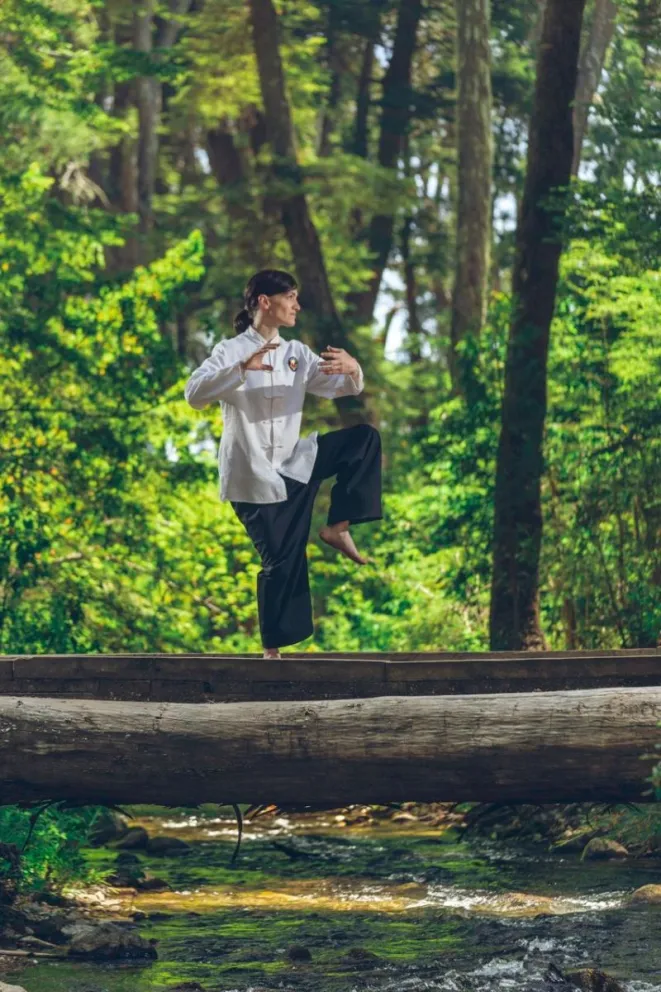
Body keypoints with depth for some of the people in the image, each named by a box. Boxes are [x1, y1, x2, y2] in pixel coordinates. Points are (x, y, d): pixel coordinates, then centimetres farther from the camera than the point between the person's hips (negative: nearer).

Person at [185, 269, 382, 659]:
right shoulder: (233, 350, -11)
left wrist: (351, 369, -21)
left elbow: (343, 387, 4)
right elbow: (195, 393, -27)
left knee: (364, 438, -1)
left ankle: (337, 527, -1)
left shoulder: (296, 353, 6)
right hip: (254, 475, -6)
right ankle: (273, 651, 8)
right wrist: (243, 370, -41)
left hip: (292, 463, 6)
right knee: (282, 561, -6)